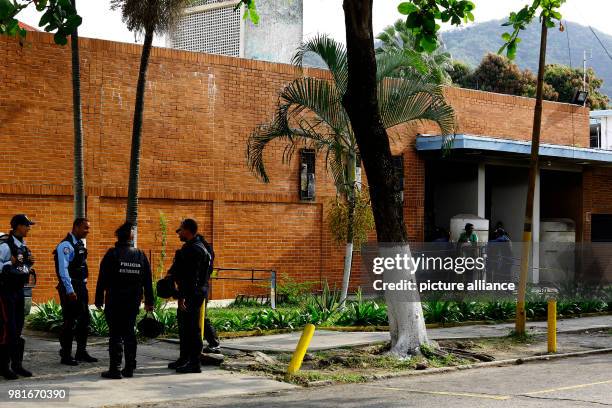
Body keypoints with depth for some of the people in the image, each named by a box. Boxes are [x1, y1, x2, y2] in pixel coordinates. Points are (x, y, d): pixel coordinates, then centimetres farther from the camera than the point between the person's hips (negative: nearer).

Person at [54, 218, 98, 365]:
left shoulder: (80, 244, 13)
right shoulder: (66, 245, -15)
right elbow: (63, 270, -19)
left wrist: (83, 286, 17)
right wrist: (70, 291, -21)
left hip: (81, 287, 9)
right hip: (70, 288, -9)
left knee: (84, 320, 13)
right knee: (70, 321, -4)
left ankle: (81, 352, 23)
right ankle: (66, 355, 5)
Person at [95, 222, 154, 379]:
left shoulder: (112, 254, -7)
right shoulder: (140, 256, 6)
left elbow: (102, 279, -7)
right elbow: (148, 281, 9)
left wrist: (99, 299, -1)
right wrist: (149, 301, 15)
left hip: (115, 301, -4)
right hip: (133, 301, 4)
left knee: (115, 334, -2)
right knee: (129, 332, 13)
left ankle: (115, 369, -4)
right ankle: (129, 368, 15)